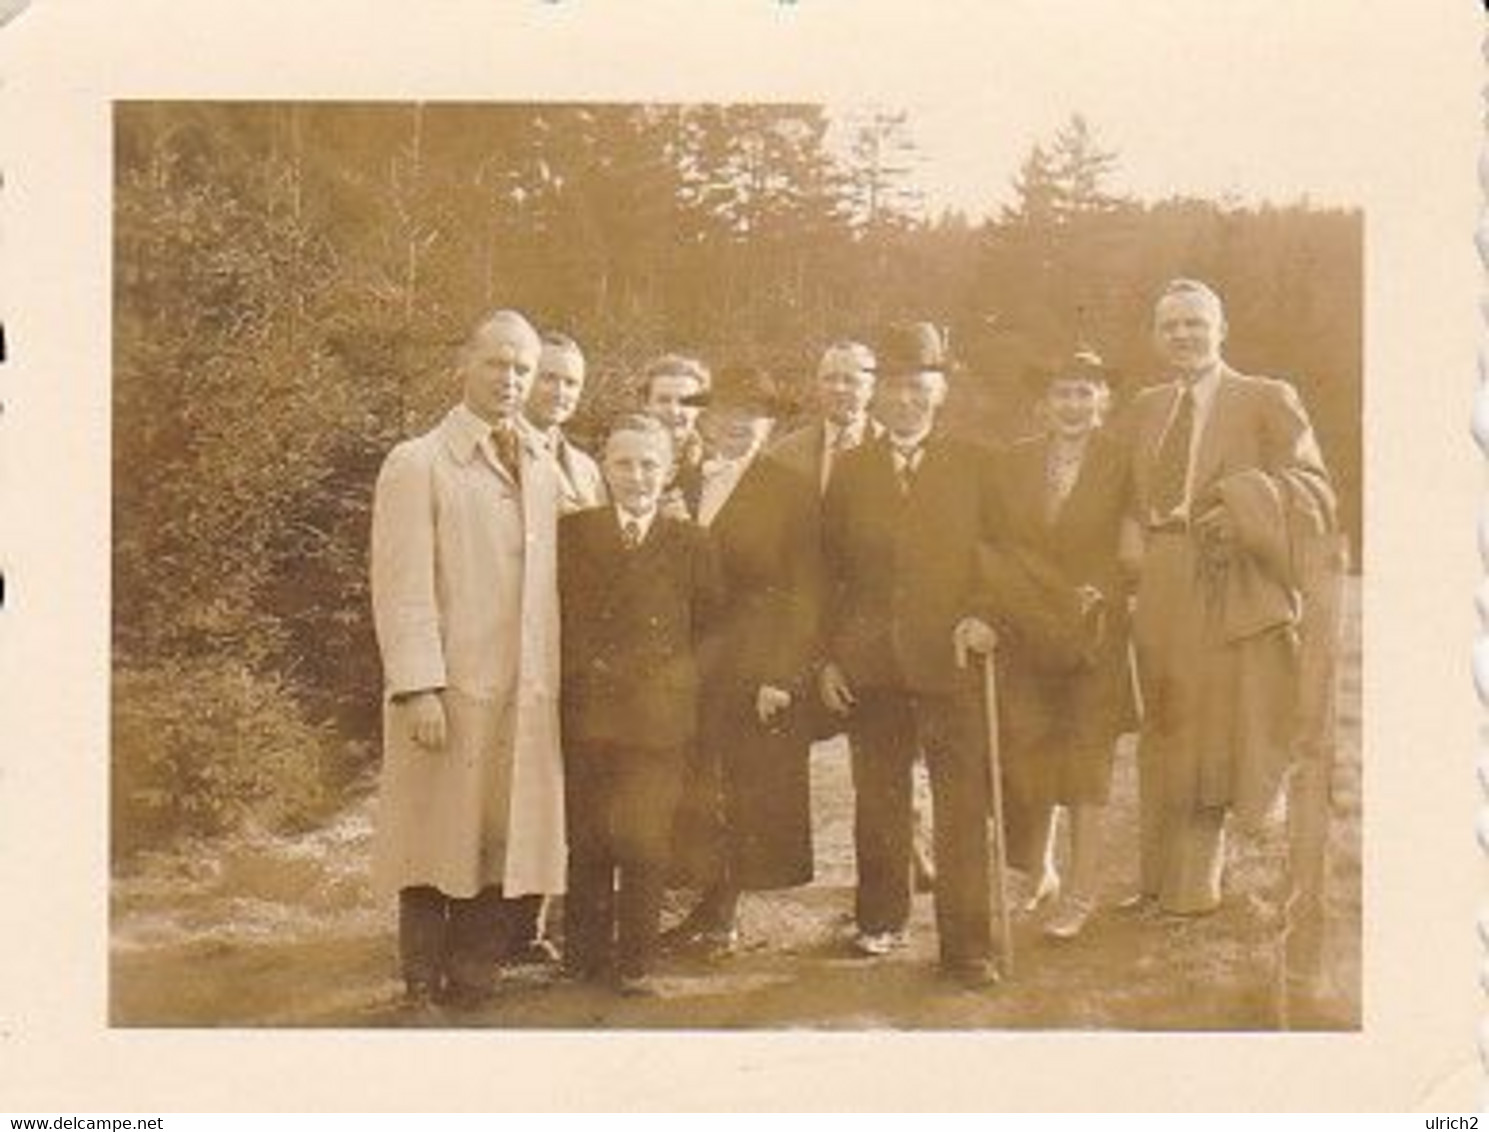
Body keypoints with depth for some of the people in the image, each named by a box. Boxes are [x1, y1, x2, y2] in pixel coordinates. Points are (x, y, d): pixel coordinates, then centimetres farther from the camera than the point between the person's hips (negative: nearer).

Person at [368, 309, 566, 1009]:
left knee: (500, 841, 6)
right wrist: (419, 687, -17)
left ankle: (474, 984, 15)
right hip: (448, 690, -5)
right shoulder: (417, 465, -3)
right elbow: (402, 585, -9)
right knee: (438, 841, 0)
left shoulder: (543, 473, 15)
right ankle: (424, 992, 10)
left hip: (525, 692, 5)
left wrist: (555, 680, 9)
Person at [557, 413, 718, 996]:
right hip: (586, 714, 1)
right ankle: (585, 957, 18)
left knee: (645, 845, -1)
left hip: (658, 721, -1)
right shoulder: (572, 532, 7)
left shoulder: (690, 543, 5)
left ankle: (637, 962, 11)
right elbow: (554, 618, 8)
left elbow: (709, 630, 8)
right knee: (586, 843, 5)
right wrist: (575, 675, 1)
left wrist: (681, 683, 1)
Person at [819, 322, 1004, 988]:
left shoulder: (974, 466, 7)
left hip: (950, 659, -2)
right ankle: (880, 920, 25)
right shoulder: (850, 471, 11)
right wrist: (828, 657, 3)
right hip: (870, 664, 2)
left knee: (962, 808, -4)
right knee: (877, 802, 9)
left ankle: (966, 945, 1)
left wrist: (980, 616, -12)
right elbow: (829, 572, 10)